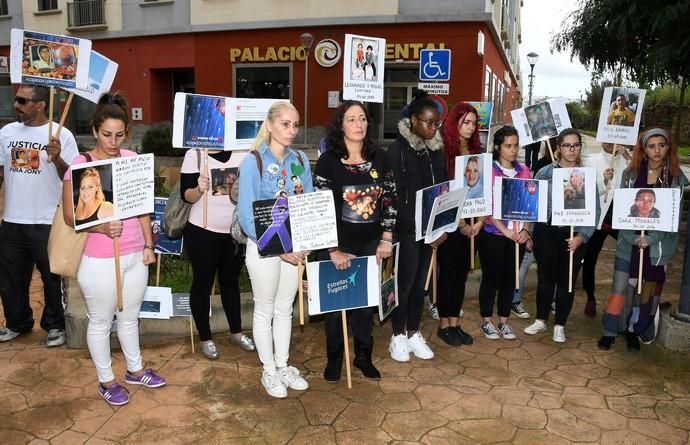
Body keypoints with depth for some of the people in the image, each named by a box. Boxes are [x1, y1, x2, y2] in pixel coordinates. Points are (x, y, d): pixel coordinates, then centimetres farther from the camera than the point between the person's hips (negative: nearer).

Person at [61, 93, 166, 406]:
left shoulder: (133, 159, 1)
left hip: (135, 255, 4)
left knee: (130, 317, 21)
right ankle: (106, 381, 31)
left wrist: (148, 245, 6)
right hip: (100, 261, -4)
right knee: (101, 322, 12)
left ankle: (135, 370, 40)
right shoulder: (79, 165, -13)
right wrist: (103, 227, -28)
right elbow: (70, 216, -11)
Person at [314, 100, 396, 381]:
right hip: (337, 245, -3)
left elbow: (389, 199, 6)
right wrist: (333, 250, -14)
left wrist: (387, 239, 0)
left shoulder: (379, 158, 2)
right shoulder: (328, 161, -8)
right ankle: (334, 358, 27)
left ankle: (363, 355, 30)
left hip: (370, 244, 3)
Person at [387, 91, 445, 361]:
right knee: (405, 282, 2)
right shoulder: (398, 149, -9)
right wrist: (419, 228, -14)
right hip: (408, 229, -5)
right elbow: (395, 196, -12)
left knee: (420, 282, 12)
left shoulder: (436, 149, 9)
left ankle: (413, 333, 25)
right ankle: (398, 336, 17)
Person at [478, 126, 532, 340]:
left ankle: (504, 321, 23)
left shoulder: (524, 171, 8)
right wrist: (505, 230, -16)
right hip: (493, 234, -4)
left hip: (519, 235, 4)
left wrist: (525, 229, -3)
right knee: (491, 277, 3)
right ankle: (486, 322, 18)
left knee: (510, 277, 10)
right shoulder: (489, 171, -7)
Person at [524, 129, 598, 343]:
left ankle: (560, 325, 24)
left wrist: (582, 236, -13)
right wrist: (528, 233, -1)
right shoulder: (544, 173, 1)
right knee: (545, 277, 10)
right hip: (546, 232, 0)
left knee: (567, 280, 9)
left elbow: (594, 210, -2)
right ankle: (541, 320, 27)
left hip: (574, 235, 0)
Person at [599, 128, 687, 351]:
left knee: (647, 290, 9)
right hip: (629, 242, 0)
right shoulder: (631, 174, 0)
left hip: (658, 245, 0)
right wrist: (634, 237, -15)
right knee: (620, 288, 0)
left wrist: (650, 238, -16)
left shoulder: (677, 178, -1)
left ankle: (634, 331, 25)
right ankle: (609, 331, 13)